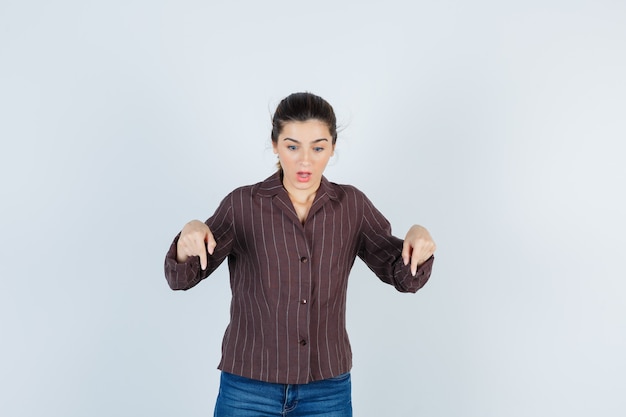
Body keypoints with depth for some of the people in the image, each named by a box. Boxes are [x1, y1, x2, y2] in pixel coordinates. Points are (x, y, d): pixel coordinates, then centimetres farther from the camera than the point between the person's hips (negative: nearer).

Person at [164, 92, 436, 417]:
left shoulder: (351, 206, -1)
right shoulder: (242, 205, -6)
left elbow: (404, 276, -4)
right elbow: (181, 278, -11)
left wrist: (418, 240, -27)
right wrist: (189, 237, -34)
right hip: (249, 389, -1)